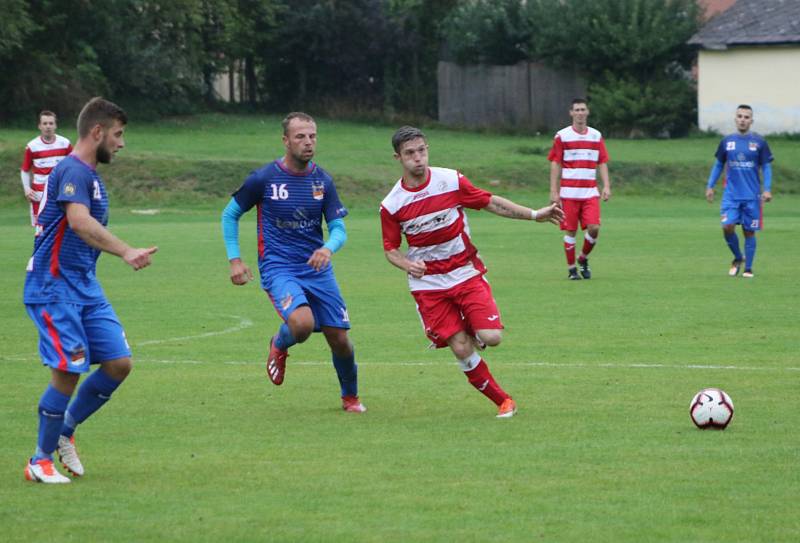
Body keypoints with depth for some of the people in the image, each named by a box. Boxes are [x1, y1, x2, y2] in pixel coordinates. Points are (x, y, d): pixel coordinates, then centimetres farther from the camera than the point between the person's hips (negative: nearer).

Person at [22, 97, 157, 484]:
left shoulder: (90, 176, 16)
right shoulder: (72, 171, -14)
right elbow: (80, 222, -32)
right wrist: (126, 252, -43)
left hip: (85, 285, 9)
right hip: (53, 287, -9)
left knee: (119, 364, 1)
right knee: (69, 371, -12)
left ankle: (65, 432, 18)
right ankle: (40, 461, 2)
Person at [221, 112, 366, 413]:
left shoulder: (323, 180, 3)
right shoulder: (263, 178, -7)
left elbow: (338, 228, 4)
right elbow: (230, 215, 6)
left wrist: (328, 248, -19)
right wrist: (234, 260, -3)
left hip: (317, 268, 4)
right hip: (278, 268, -4)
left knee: (339, 339, 2)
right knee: (303, 323, -30)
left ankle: (350, 397, 29)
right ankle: (279, 346, 7)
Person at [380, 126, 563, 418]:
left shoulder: (451, 181, -6)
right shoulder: (391, 205, -8)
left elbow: (491, 202, 4)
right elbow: (391, 249, 3)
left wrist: (534, 215, -1)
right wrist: (407, 264, -19)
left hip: (466, 273, 1)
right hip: (428, 283, -1)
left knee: (491, 337, -15)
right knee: (461, 349, -10)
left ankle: (471, 332, 21)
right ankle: (502, 400, 8)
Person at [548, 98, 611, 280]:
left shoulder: (596, 136, 10)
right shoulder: (562, 136, 1)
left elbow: (602, 163, 11)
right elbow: (555, 164, 1)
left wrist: (606, 186, -1)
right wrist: (553, 191, -5)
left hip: (590, 192, 2)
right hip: (569, 192, -2)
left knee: (594, 227, -10)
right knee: (570, 231, -1)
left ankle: (583, 258, 15)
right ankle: (571, 268, 11)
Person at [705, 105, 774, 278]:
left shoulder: (759, 142, 0)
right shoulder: (727, 141, 6)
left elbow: (766, 167, 3)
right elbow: (718, 165, 15)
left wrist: (767, 189, -8)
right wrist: (710, 186, 8)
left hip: (752, 195, -1)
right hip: (731, 194, 1)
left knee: (749, 231, 1)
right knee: (727, 226, -12)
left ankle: (748, 268, 12)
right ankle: (738, 259, 13)